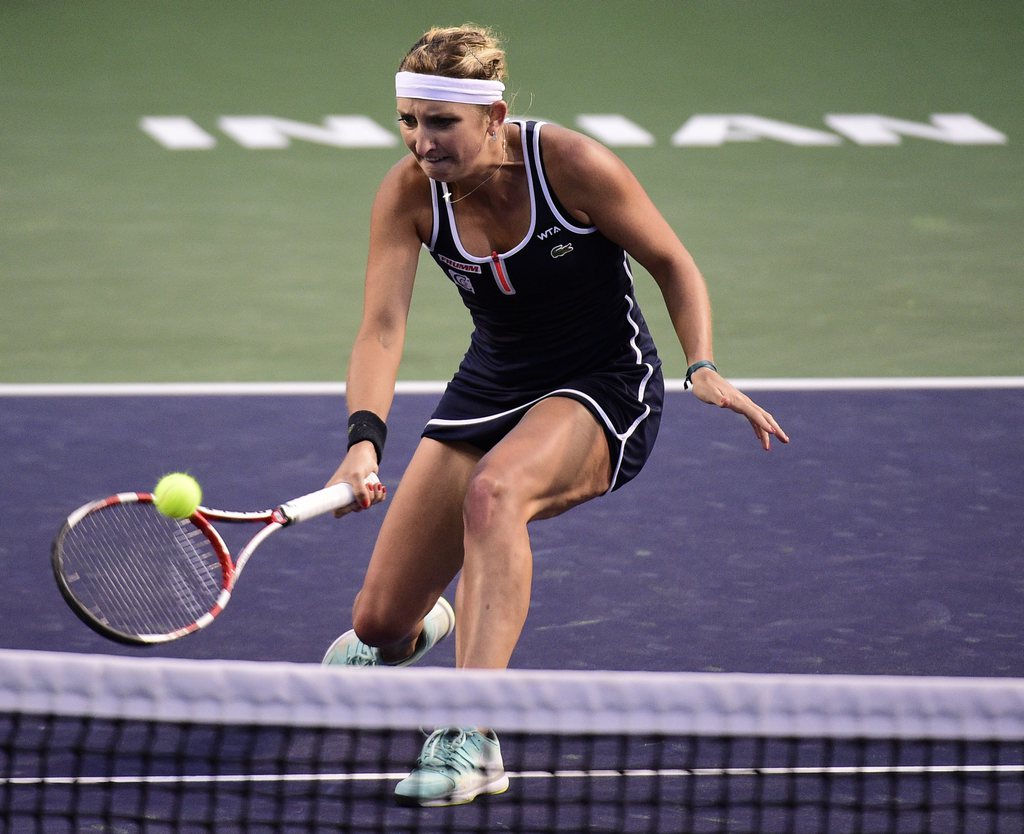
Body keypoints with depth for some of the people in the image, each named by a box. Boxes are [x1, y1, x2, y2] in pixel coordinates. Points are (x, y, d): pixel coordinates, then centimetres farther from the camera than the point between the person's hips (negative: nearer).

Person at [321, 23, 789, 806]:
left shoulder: (572, 165, -23)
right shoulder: (408, 195, -15)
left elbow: (672, 263, -9)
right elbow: (382, 328, -24)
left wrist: (704, 368, -24)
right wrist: (364, 441, -41)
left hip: (605, 386, -4)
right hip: (493, 385, 4)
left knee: (495, 490, -39)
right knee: (379, 623, 1)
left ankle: (474, 739, -41)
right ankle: (412, 631, 44)